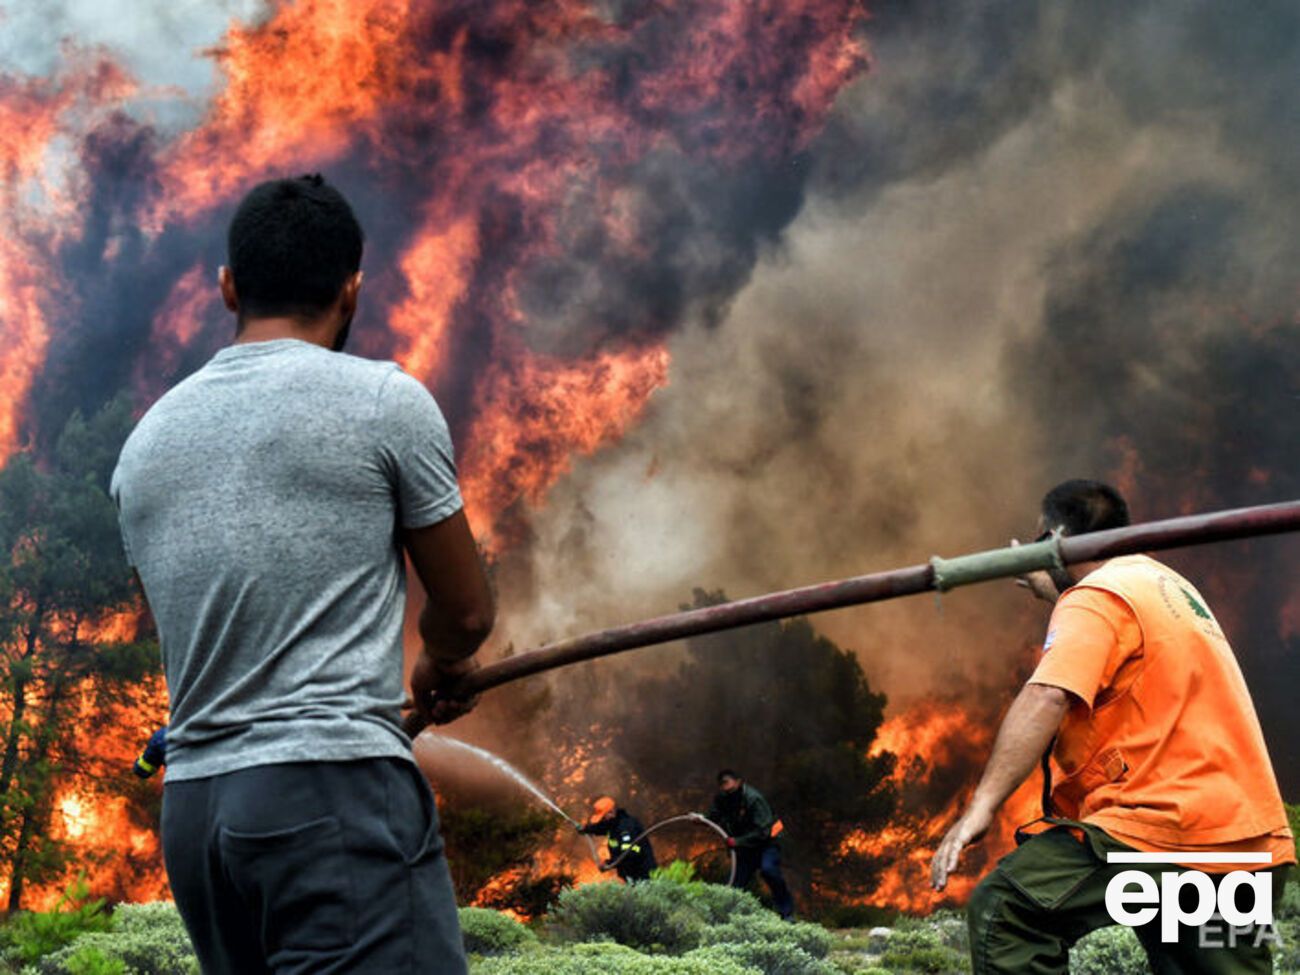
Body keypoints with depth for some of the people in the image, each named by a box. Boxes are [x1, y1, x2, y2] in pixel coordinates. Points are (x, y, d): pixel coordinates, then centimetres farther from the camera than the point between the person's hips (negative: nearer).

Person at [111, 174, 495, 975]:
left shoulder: (146, 439, 15)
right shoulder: (386, 399, -1)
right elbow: (467, 610, 8)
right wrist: (441, 666, 30)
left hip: (192, 805, 7)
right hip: (335, 786, -7)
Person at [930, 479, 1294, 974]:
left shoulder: (1096, 599, -6)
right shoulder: (1165, 582, 24)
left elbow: (1046, 698, -22)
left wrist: (981, 805, -26)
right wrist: (1046, 587, 58)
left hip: (1166, 824, -10)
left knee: (1002, 910, -12)